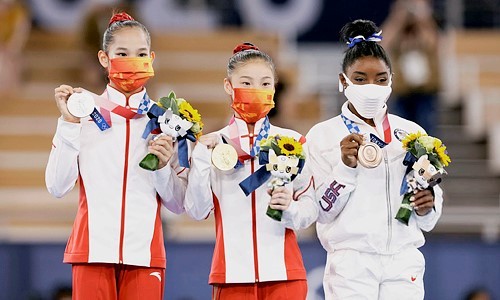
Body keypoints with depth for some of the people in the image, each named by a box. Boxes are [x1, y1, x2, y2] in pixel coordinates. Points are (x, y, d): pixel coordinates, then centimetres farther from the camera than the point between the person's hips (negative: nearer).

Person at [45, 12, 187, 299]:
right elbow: (57, 187, -3)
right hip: (94, 251, -1)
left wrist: (163, 166, -11)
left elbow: (179, 204, 7)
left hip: (145, 254, 1)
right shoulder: (84, 112, 4)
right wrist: (69, 123, -8)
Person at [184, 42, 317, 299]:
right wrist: (201, 160, -11)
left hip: (284, 272, 0)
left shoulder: (292, 142, 6)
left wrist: (290, 208, -17)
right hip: (232, 273, 0)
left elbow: (311, 208, 4)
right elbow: (197, 210, -2)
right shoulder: (212, 144, 7)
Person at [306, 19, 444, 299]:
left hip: (404, 262, 2)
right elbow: (322, 212, -2)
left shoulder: (412, 133, 11)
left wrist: (428, 205, -5)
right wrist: (345, 166, -14)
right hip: (351, 263, -2)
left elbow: (429, 219, 17)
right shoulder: (323, 136, 3)